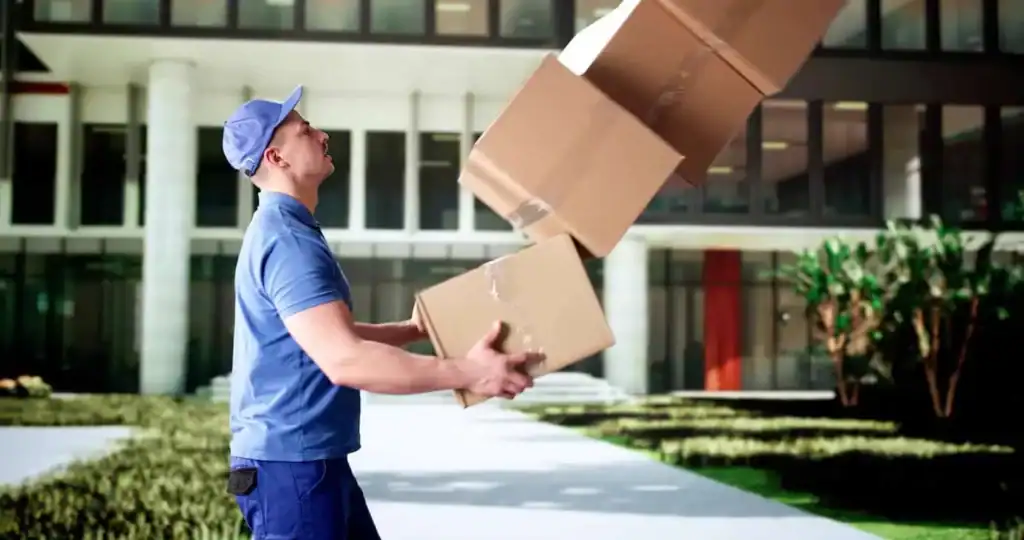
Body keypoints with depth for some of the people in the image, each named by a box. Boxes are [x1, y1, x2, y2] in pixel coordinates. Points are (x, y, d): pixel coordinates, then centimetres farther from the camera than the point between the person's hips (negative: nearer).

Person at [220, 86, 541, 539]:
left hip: (316, 460, 10)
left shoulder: (288, 232, 16)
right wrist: (466, 372, -26)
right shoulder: (286, 240, -19)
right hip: (291, 464, -10)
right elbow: (344, 360, -30)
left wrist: (413, 329, 23)